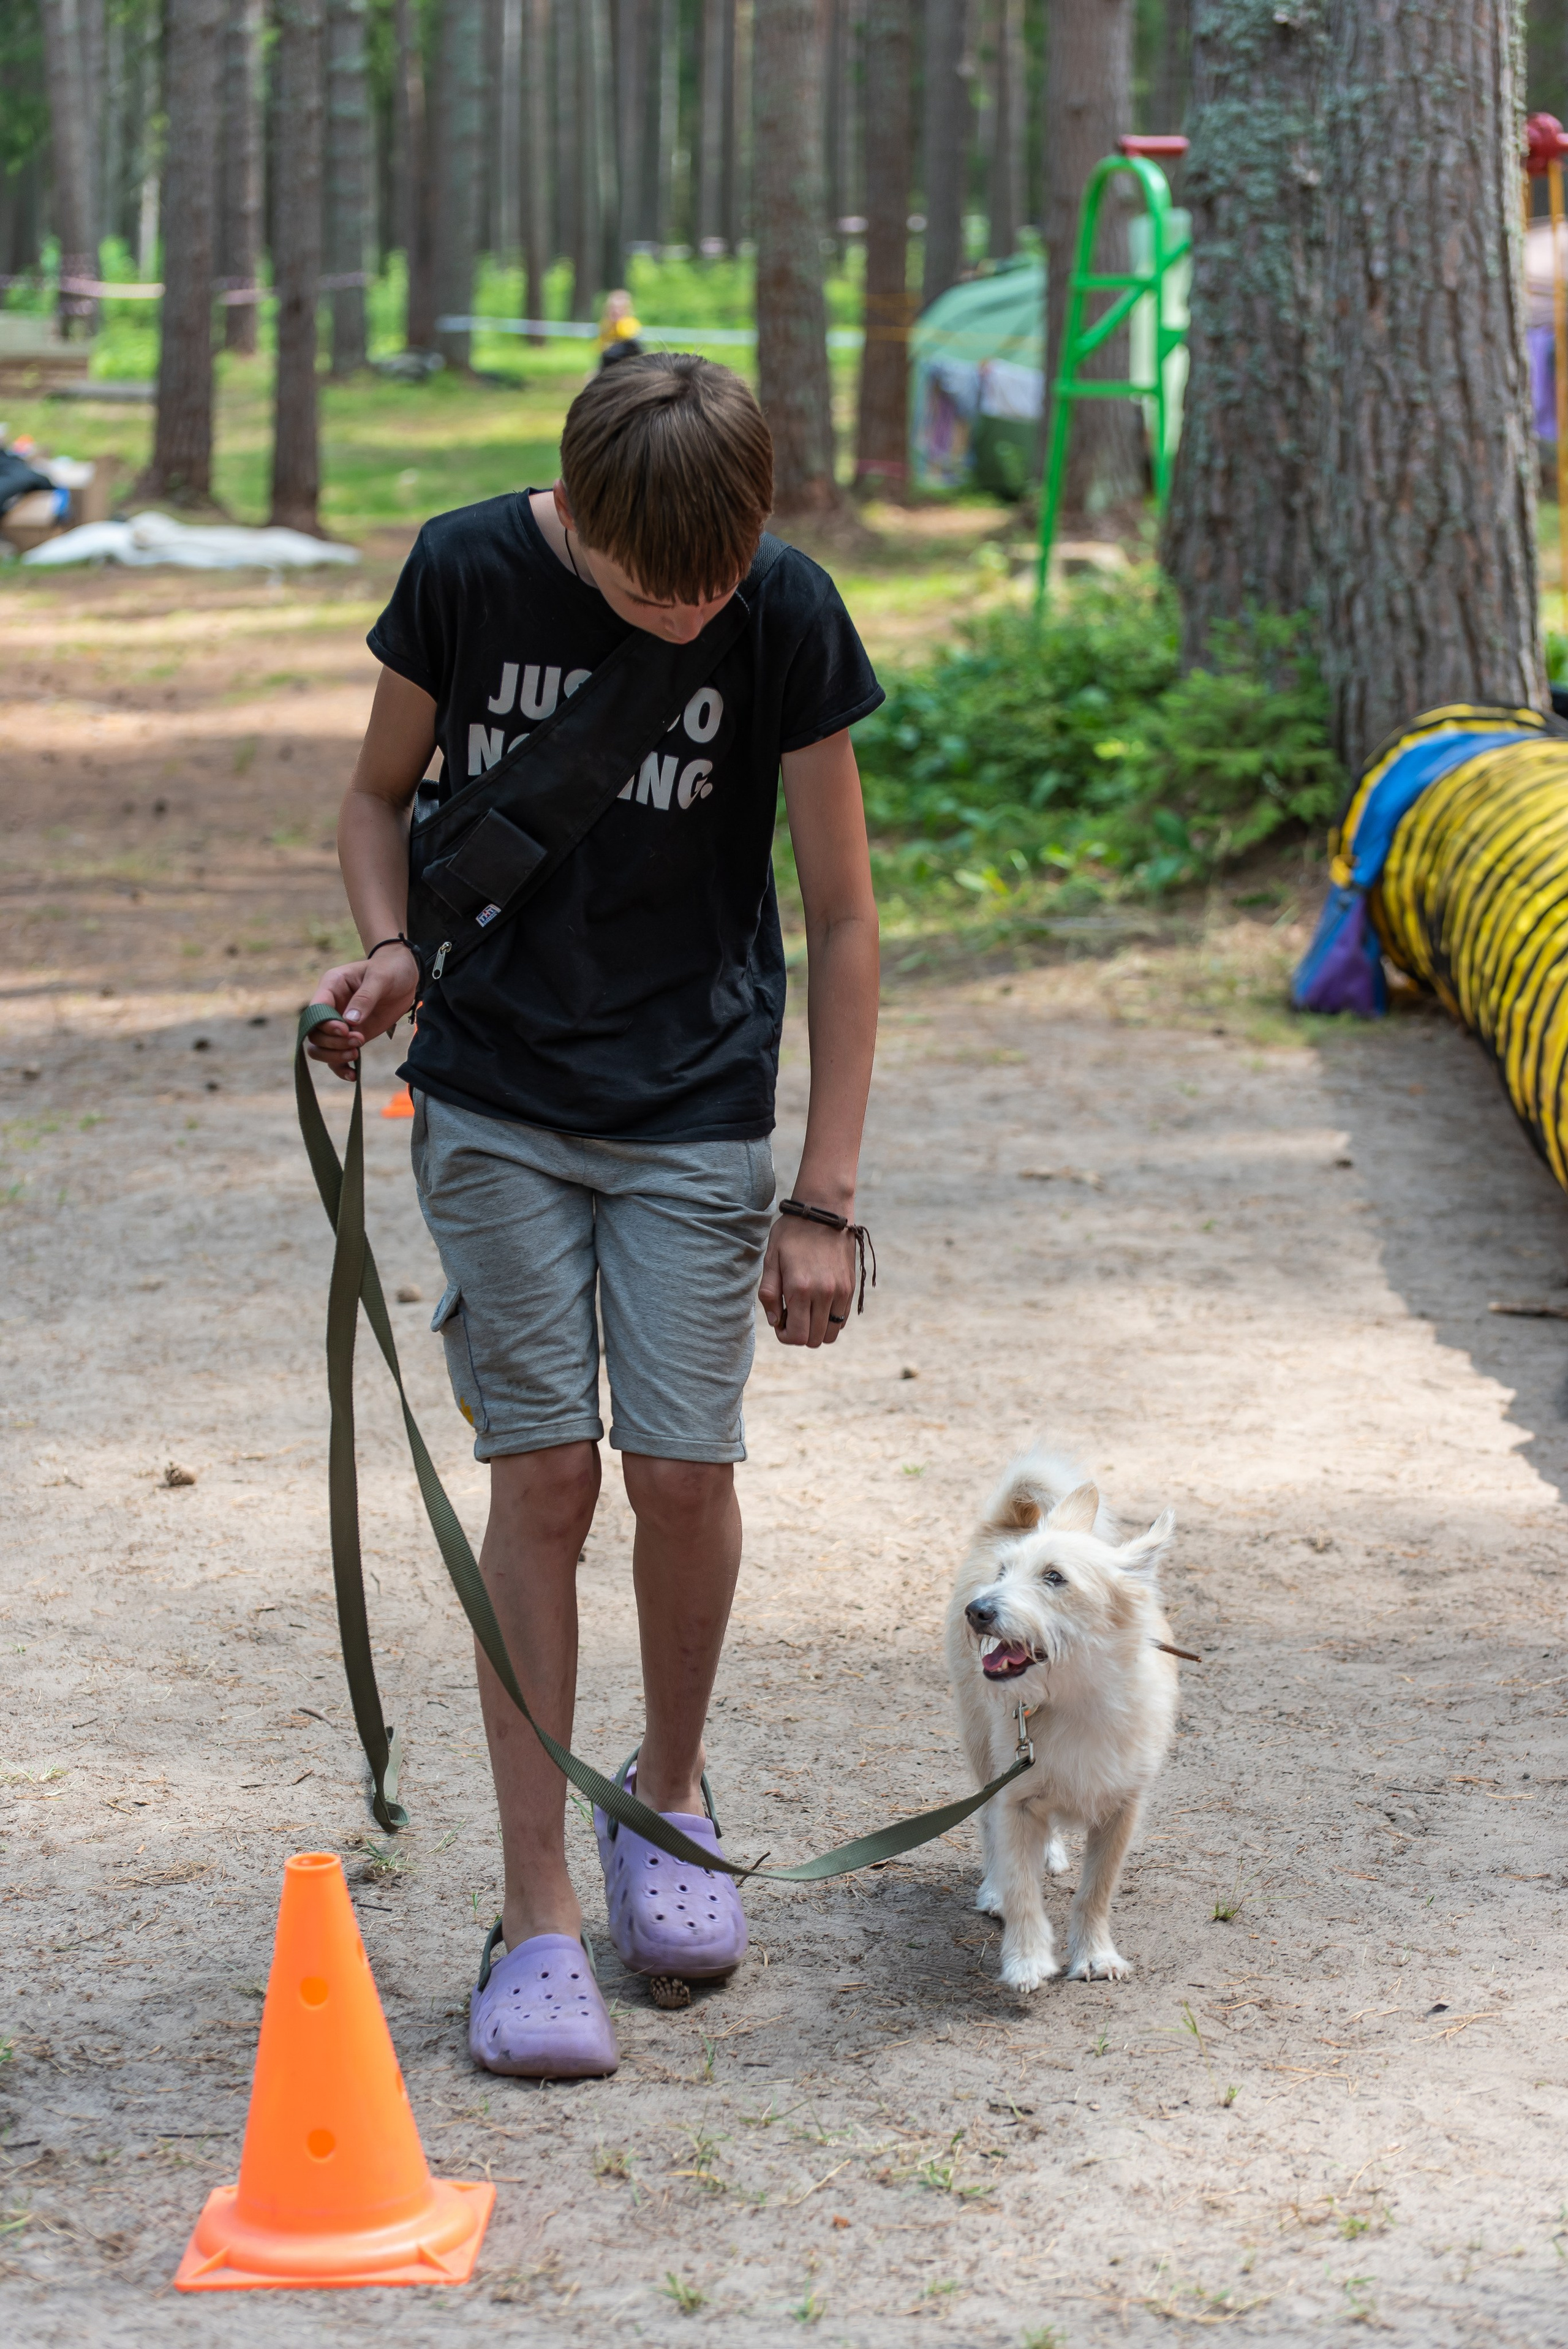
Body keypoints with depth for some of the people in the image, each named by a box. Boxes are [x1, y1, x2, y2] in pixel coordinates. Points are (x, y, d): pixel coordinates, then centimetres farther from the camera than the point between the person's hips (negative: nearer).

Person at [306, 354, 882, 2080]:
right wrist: (388, 948, -13)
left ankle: (668, 1796, 25)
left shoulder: (788, 619, -12)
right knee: (542, 1472, -5)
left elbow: (839, 918, -5)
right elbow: (379, 791, 8)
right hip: (492, 1099, 0)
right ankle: (537, 1910, 2)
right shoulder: (468, 572, -10)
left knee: (683, 1468, -4)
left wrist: (826, 1201, -6)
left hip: (695, 1112, 0)